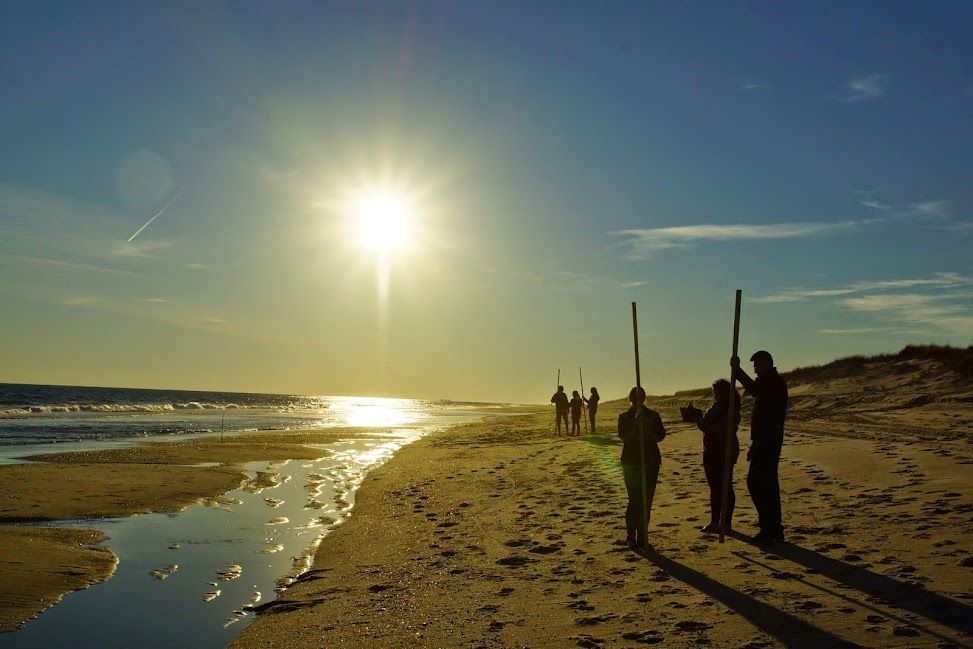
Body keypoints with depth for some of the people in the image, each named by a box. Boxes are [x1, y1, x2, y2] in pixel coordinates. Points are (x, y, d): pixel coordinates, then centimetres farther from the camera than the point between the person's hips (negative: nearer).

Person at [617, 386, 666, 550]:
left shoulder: (653, 416, 8)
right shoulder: (624, 417, 4)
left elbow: (660, 436, 0)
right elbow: (624, 436, -11)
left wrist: (647, 428, -15)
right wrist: (638, 426, -20)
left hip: (651, 461, 2)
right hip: (631, 462, -2)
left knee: (646, 501, 3)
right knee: (635, 500, -8)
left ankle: (642, 537, 12)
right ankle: (631, 536, 0)